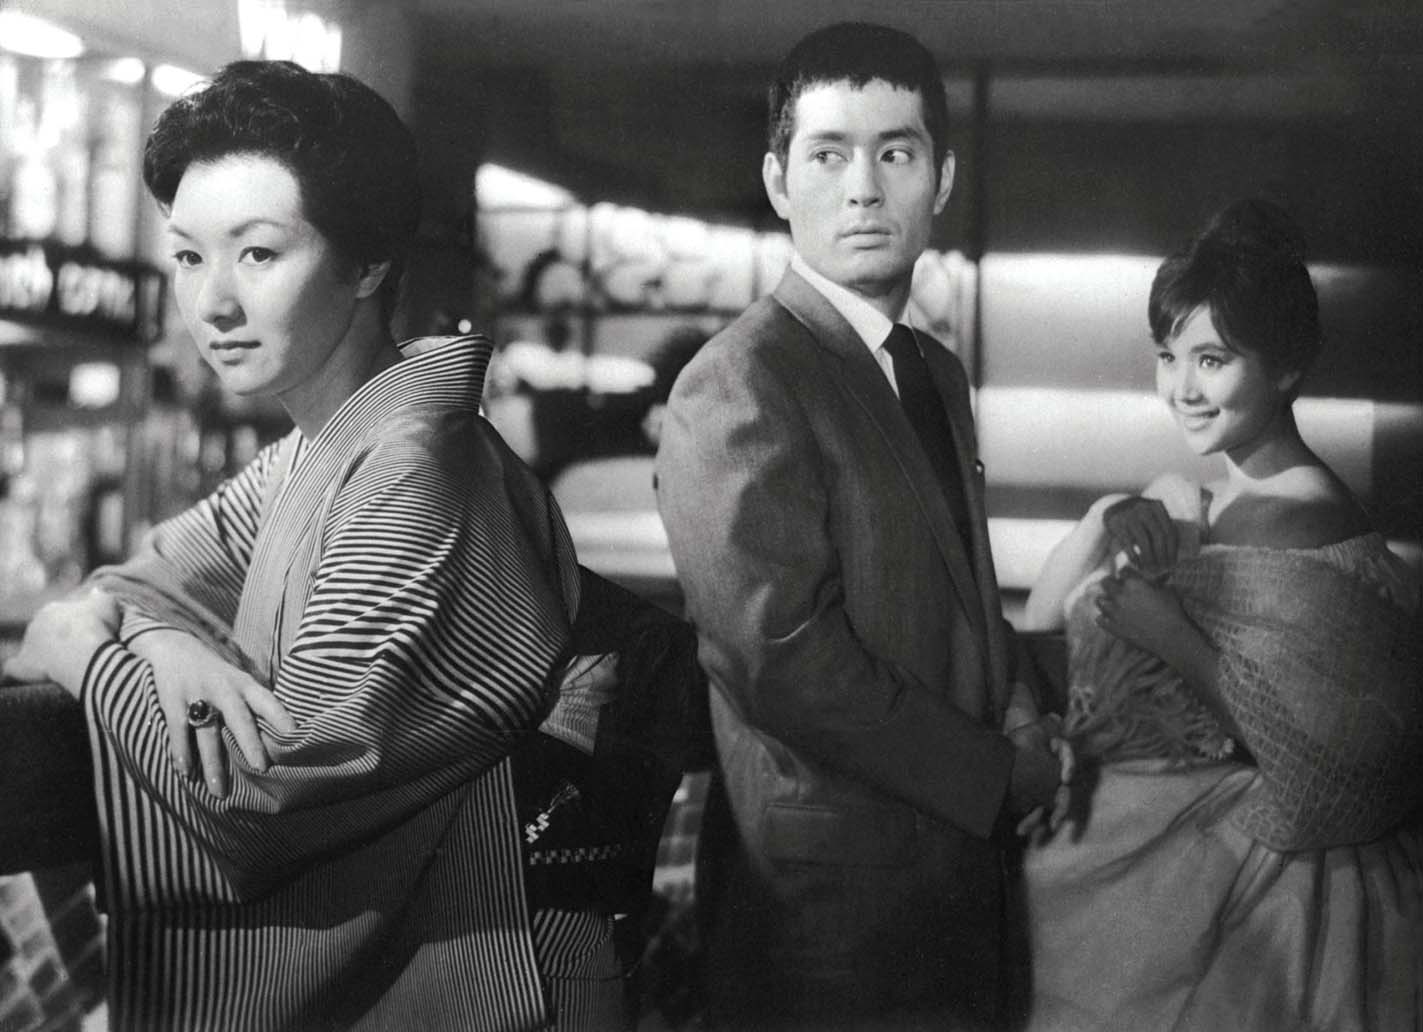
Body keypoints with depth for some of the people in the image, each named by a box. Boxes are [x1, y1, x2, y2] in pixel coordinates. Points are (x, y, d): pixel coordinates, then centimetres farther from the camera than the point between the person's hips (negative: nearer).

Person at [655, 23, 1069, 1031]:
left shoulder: (939, 374, 12)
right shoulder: (738, 386, -15)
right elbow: (788, 661, -22)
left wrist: (1032, 724, 0)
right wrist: (1003, 772, -14)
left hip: (962, 875, 8)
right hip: (833, 907, -8)